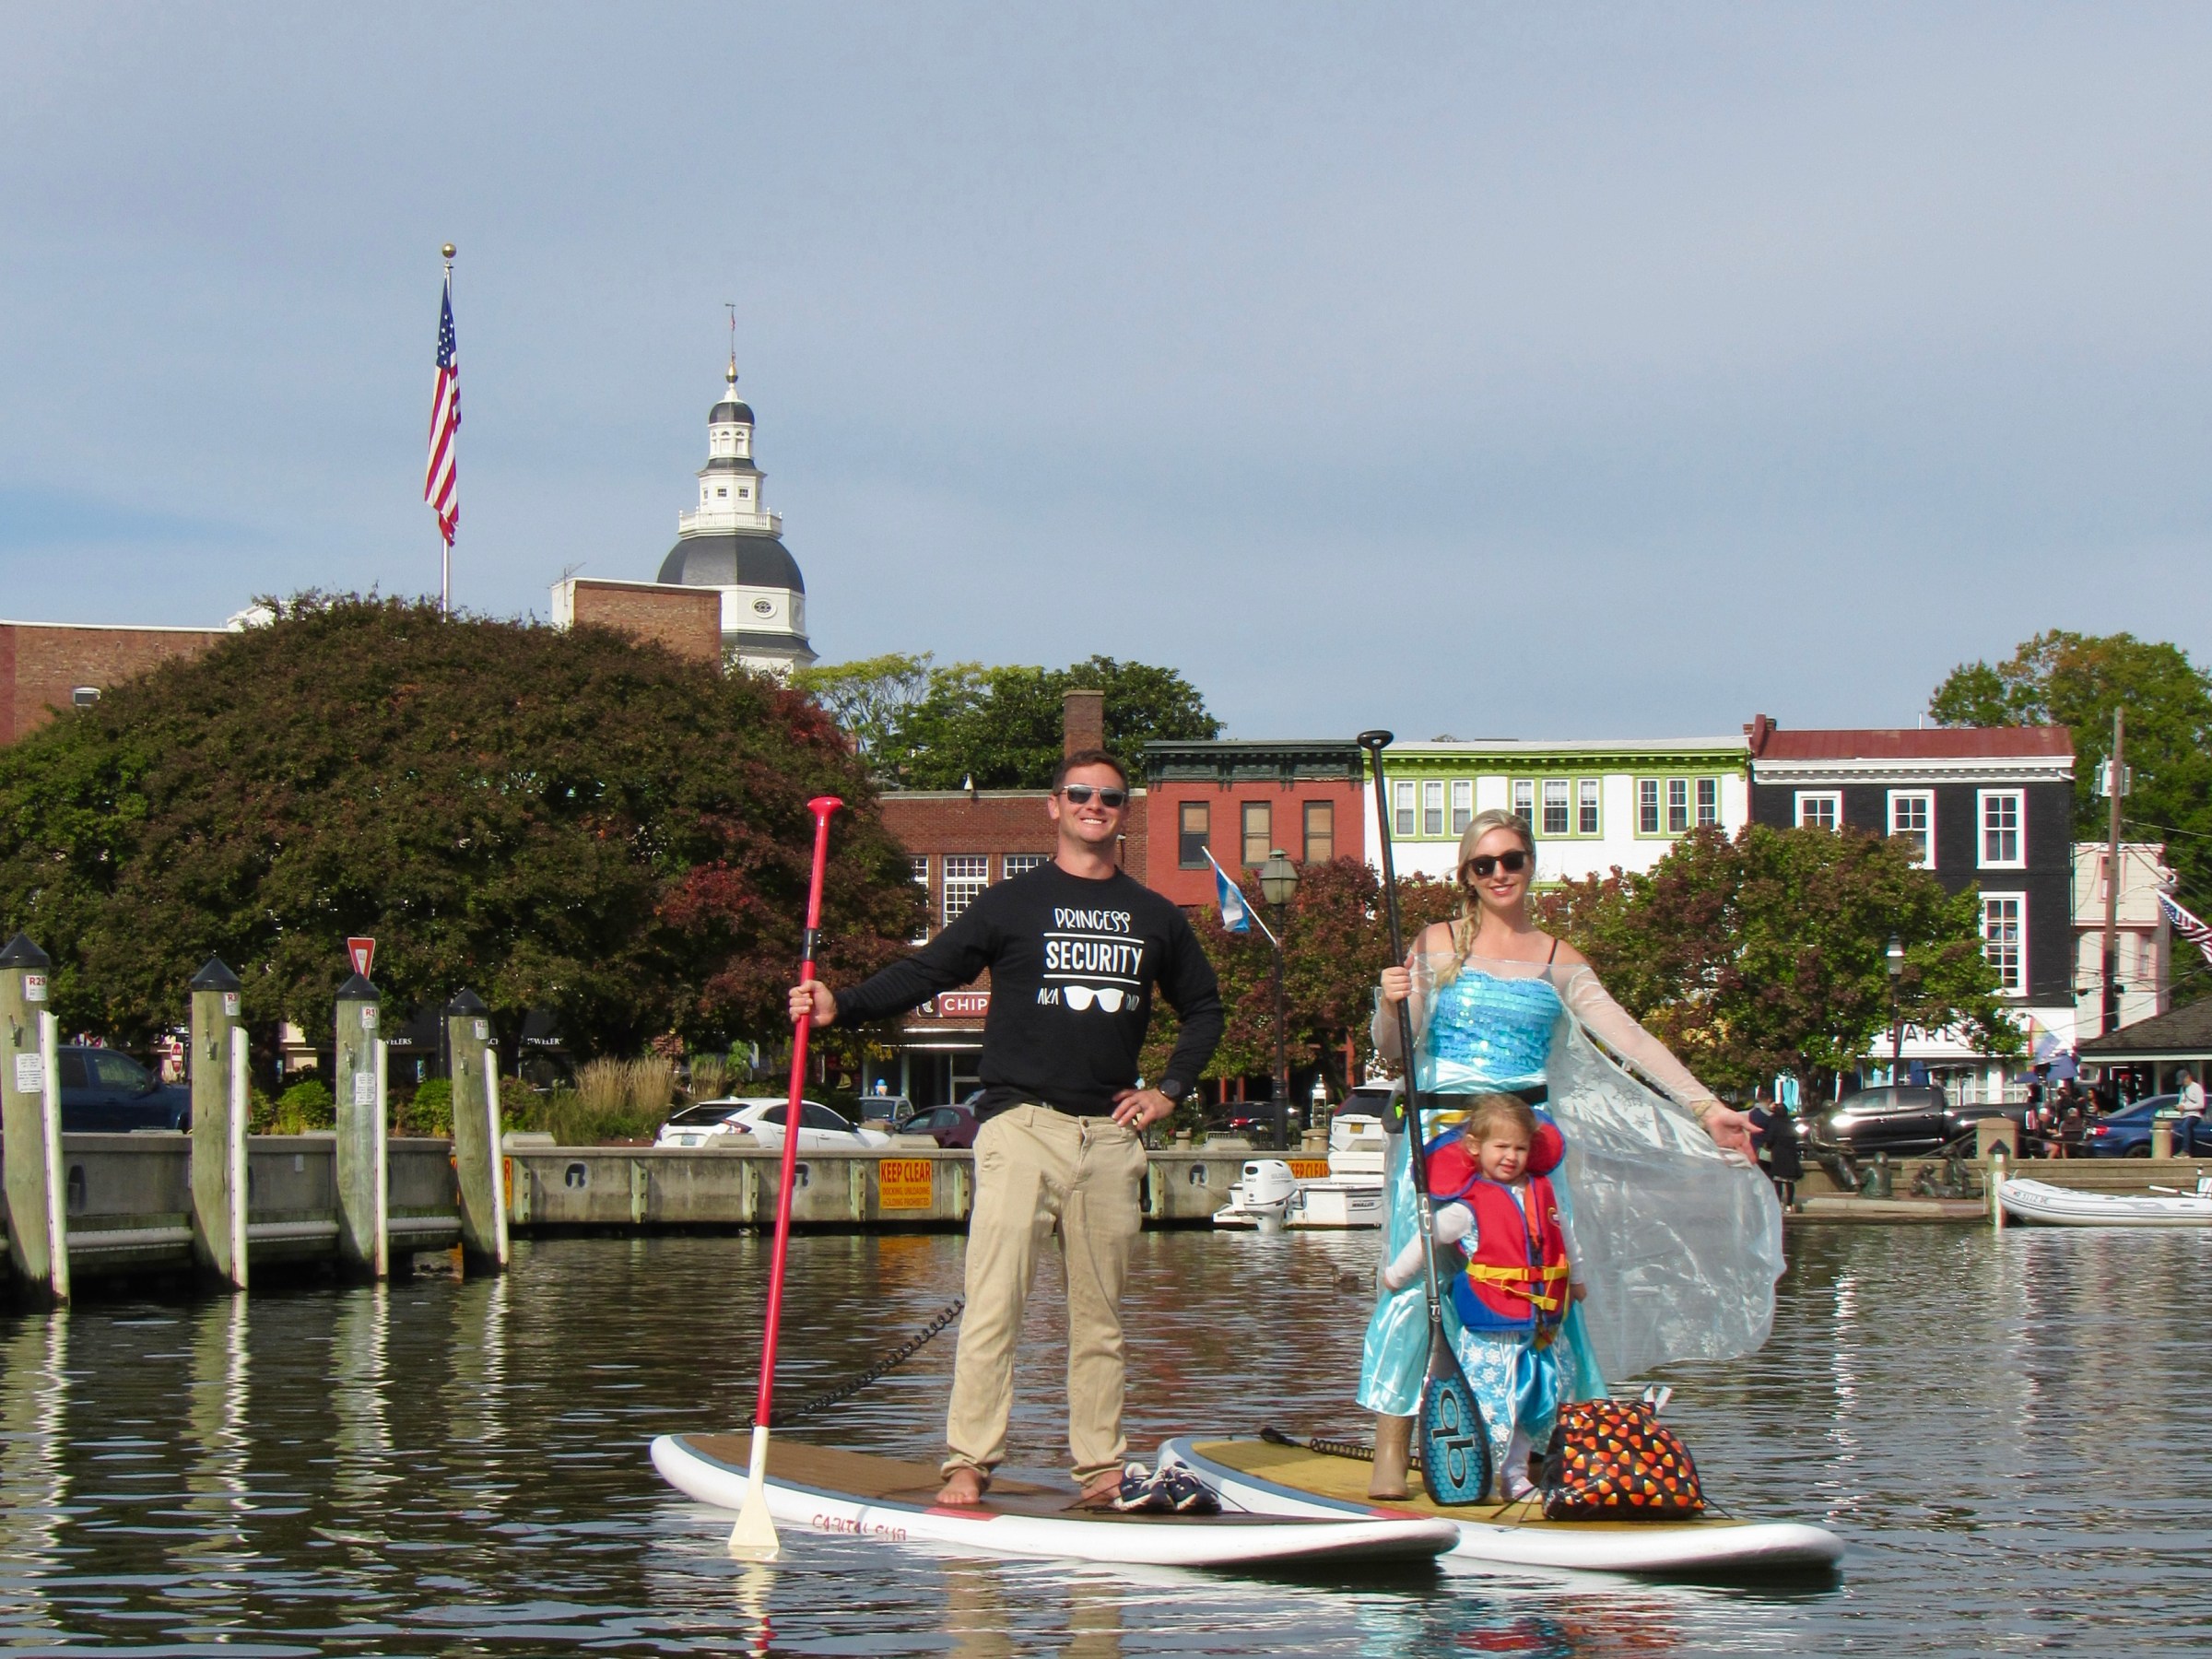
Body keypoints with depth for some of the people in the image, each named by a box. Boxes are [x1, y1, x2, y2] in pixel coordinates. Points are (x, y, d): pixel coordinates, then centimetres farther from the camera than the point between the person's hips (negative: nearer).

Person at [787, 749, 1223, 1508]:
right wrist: (841, 1006, -16)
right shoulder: (1010, 904, 5)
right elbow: (924, 972, -1)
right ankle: (969, 1462, -10)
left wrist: (1170, 1089, 14)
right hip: (1022, 1125, -3)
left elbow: (1203, 1007, 27)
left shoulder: (1156, 919, 15)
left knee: (1099, 1315, 7)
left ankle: (1100, 1465, 12)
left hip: (1110, 1135, 3)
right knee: (994, 1302, -11)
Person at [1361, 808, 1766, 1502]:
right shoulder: (1437, 945, 6)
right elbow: (1392, 1049, 3)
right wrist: (1391, 1004, -19)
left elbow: (1630, 1038, 6)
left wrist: (1706, 1108, -2)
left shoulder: (1558, 962, 11)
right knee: (1415, 1285, -11)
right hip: (1440, 1132, -2)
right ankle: (1390, 1452, -7)